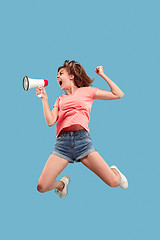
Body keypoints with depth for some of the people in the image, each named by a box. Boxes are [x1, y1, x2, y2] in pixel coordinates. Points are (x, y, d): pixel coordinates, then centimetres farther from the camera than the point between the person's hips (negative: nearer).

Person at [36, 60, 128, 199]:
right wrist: (44, 98, 11)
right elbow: (50, 121, 9)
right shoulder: (60, 99, 25)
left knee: (114, 182, -12)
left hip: (82, 139, -2)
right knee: (42, 187, -13)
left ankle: (114, 171, 26)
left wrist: (103, 75, 15)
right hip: (62, 141, 3)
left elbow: (119, 94, 12)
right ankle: (63, 183, 21)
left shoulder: (86, 91, 16)